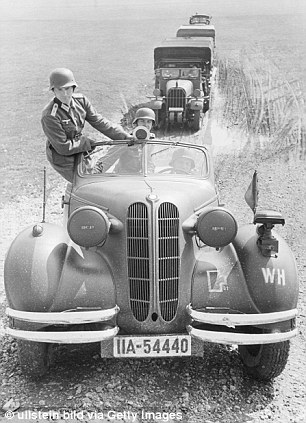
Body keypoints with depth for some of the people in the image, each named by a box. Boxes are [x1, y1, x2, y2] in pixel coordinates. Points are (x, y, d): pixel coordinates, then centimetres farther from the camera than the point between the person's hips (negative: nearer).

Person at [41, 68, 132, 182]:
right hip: (62, 158, -7)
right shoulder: (49, 116, -29)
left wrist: (124, 136, -10)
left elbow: (98, 121, -5)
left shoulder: (80, 100, -10)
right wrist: (86, 142, -16)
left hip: (79, 149, 7)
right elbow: (63, 147, -25)